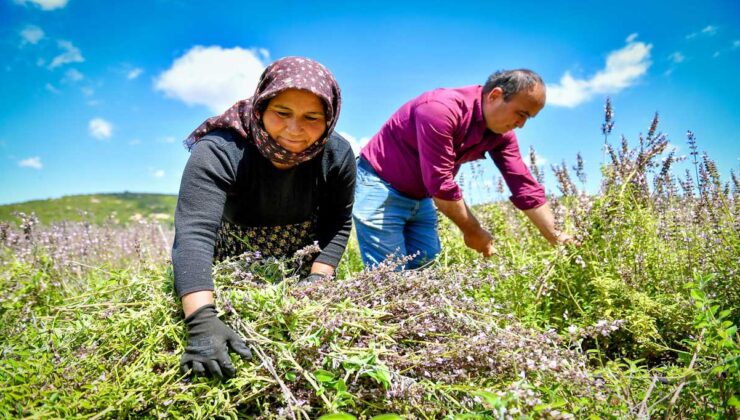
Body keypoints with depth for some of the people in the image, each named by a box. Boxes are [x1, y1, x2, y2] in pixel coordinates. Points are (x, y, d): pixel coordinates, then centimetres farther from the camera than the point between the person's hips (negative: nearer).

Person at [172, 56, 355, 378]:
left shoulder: (337, 155, -22)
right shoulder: (218, 153, -33)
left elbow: (338, 225, -10)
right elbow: (193, 234, -45)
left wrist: (319, 276, -23)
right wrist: (202, 320, -57)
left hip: (302, 270, 3)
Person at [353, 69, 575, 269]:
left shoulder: (501, 133, -3)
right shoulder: (442, 109, -28)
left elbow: (524, 185, -1)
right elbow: (440, 182, -30)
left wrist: (556, 236, -7)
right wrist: (472, 230, -17)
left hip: (421, 198, 8)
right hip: (380, 187, -8)